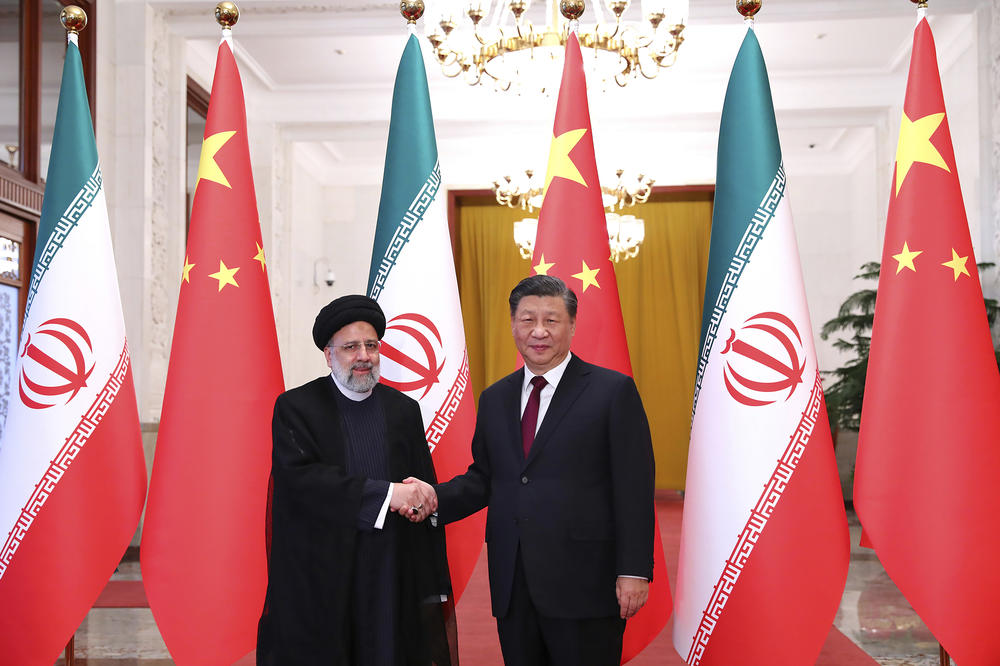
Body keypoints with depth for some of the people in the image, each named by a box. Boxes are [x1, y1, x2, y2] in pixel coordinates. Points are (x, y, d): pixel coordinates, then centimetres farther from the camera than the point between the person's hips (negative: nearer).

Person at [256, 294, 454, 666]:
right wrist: (385, 494, -20)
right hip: (318, 581, -2)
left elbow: (425, 496, 7)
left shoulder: (404, 410, 8)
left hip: (391, 581, 3)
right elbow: (301, 476, -16)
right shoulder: (295, 408, -1)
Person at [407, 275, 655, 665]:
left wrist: (633, 572, -13)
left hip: (584, 584, -5)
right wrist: (436, 498, -5)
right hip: (512, 588, 5)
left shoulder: (613, 391, -4)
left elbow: (634, 489, -7)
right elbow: (482, 477, 14)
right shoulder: (494, 399, 12)